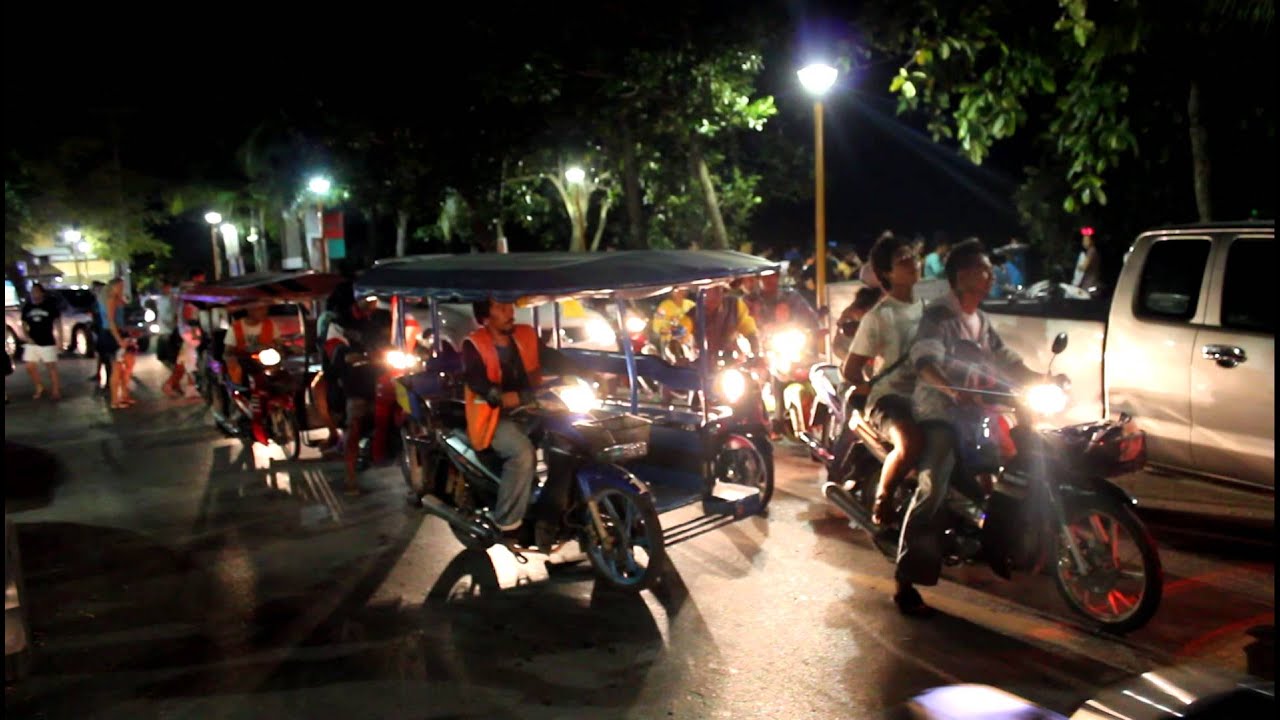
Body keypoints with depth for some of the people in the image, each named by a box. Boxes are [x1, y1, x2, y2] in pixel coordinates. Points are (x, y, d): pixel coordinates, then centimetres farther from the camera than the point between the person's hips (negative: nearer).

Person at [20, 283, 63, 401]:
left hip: (47, 342, -4)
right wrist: (27, 336, -2)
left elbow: (57, 323, -2)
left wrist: (60, 339, -6)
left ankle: (55, 391, 9)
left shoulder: (50, 304, -6)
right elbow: (24, 323, 13)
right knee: (30, 367, 3)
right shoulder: (27, 306, 4)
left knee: (52, 366, 1)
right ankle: (39, 388, 22)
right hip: (32, 342, 4)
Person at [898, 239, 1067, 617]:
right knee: (932, 491, -24)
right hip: (937, 415, -9)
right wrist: (951, 389, -44)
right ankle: (906, 584, -23)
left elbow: (1006, 361, 20)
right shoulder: (938, 315, -10)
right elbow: (925, 360, -26)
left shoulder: (981, 321, 20)